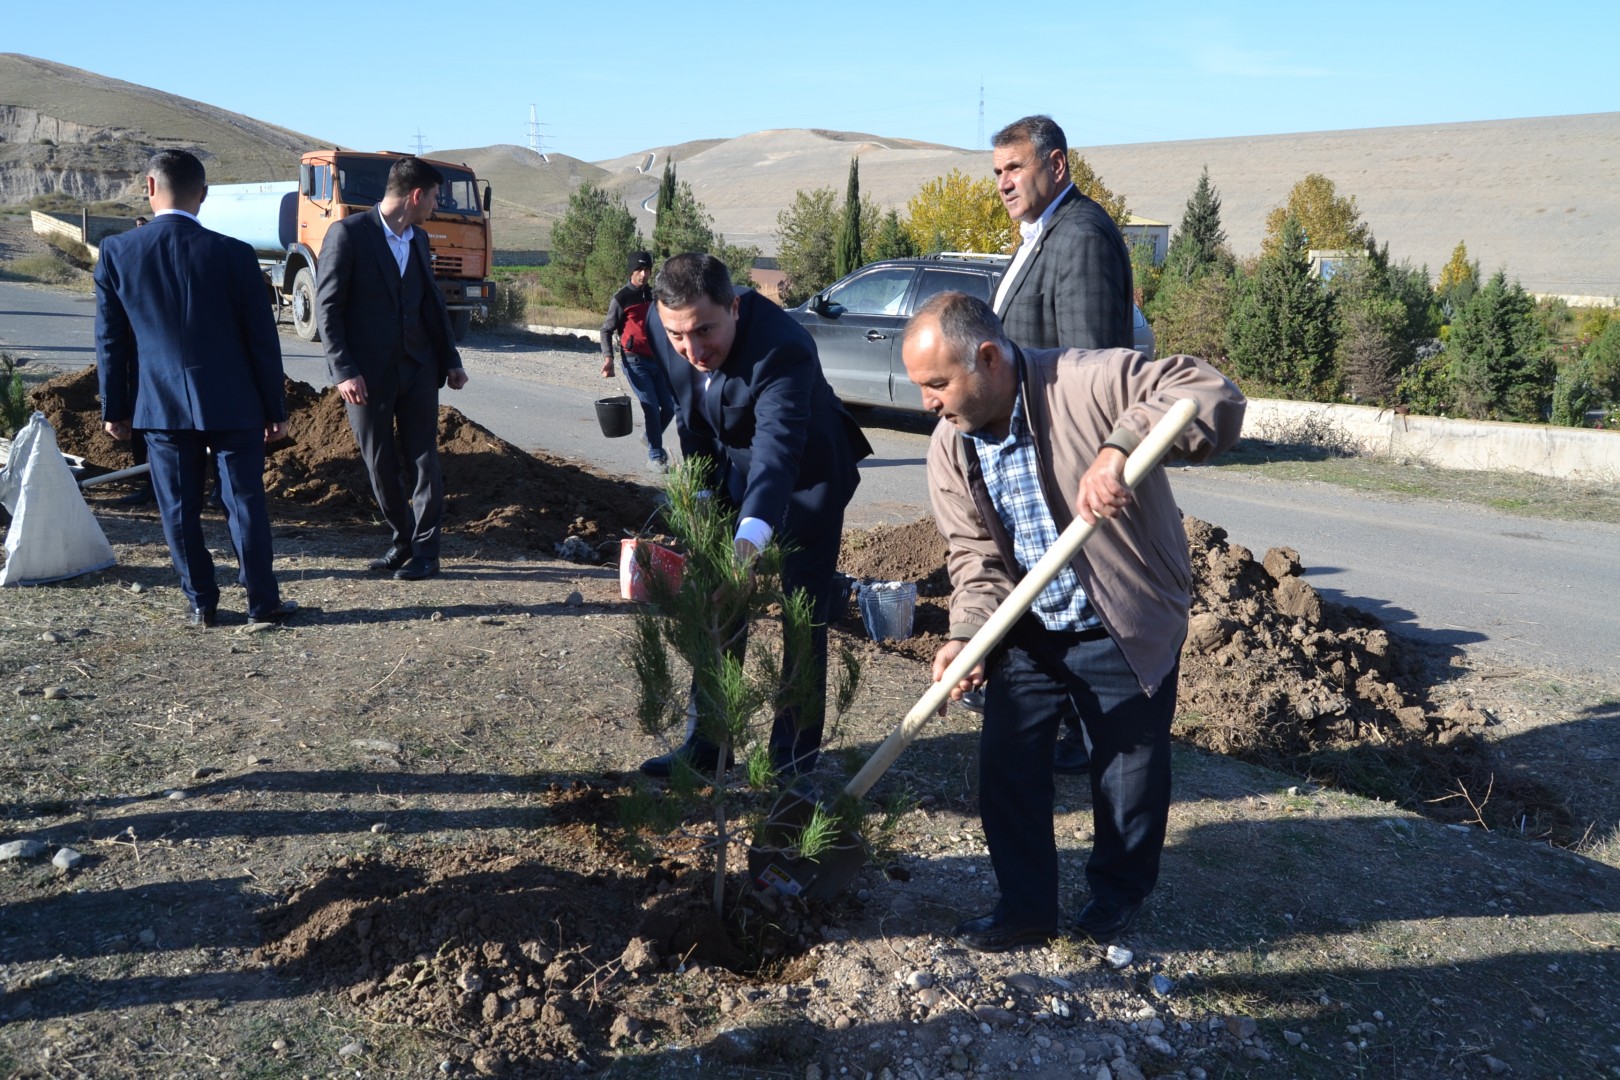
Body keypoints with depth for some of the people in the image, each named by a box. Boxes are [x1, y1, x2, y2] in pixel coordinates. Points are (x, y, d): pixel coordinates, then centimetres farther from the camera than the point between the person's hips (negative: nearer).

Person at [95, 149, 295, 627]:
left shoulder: (116, 252, -3)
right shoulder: (234, 254, -9)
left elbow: (111, 340, 3)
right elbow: (262, 340, -5)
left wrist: (114, 408, 12)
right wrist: (275, 409, 3)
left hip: (160, 404, 2)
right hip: (231, 403, -1)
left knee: (179, 508, 10)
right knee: (246, 502, 7)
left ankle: (201, 602, 16)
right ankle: (262, 600, 13)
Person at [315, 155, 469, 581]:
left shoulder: (418, 240, 13)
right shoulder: (348, 233, -7)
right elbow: (327, 307, -10)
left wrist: (450, 358, 16)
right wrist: (343, 371, -16)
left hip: (418, 369, 4)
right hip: (367, 373, -4)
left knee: (422, 460, 2)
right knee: (380, 462, 6)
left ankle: (425, 550, 9)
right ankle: (402, 539, 22)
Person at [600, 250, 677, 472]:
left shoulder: (654, 295, 11)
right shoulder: (621, 299, -4)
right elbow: (607, 330, -1)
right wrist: (608, 358, -14)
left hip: (658, 360, 5)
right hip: (635, 362, -5)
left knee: (670, 406, 4)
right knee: (651, 407, -10)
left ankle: (650, 436, 32)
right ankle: (655, 456, 1)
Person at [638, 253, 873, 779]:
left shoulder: (783, 349, -38)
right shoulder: (663, 327, -17)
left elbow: (778, 445, -52)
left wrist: (753, 533, -67)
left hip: (806, 480, -6)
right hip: (732, 475, 6)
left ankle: (793, 756, 12)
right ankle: (707, 741, 25)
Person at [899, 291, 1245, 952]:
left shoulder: (1088, 382, -26)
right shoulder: (951, 447, -7)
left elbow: (1214, 395, -34)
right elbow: (974, 551, -5)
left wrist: (1121, 447, -48)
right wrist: (968, 633, -21)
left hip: (1125, 629, -4)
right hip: (1028, 631, 5)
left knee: (1131, 770, 11)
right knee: (1006, 766, 6)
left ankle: (1119, 895, 36)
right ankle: (1026, 906, 26)